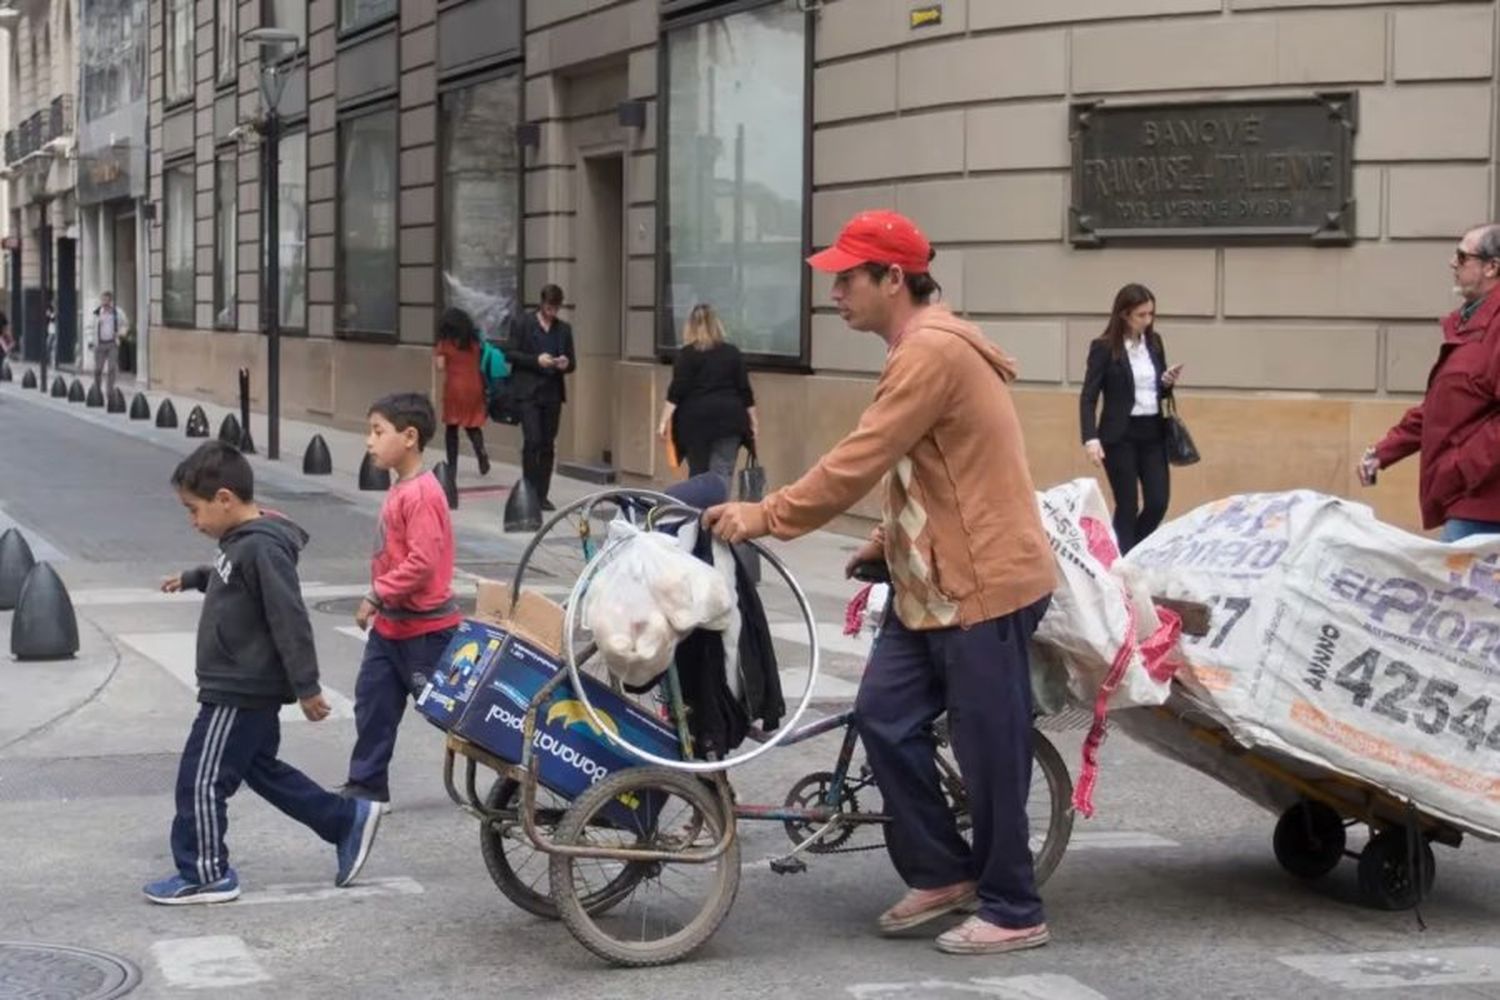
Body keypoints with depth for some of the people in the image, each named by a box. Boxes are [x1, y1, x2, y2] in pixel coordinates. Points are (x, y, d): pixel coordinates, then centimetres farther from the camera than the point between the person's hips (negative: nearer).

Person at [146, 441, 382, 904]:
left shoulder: (261, 548, -23)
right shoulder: (243, 542, 7)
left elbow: (289, 621, -25)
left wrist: (306, 688, -23)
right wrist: (193, 578, 37)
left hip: (238, 693, -10)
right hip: (245, 689, 10)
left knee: (201, 780, -2)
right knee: (262, 770, 20)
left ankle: (205, 875, 9)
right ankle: (349, 820, 25)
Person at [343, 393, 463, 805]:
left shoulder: (422, 494, -22)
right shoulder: (400, 489, 8)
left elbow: (423, 561, -27)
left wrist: (377, 595, -22)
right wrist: (380, 602, 13)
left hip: (424, 628, -9)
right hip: (391, 625, 9)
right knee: (373, 703, 11)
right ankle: (367, 785, 19)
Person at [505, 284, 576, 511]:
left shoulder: (564, 329, 11)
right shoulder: (524, 324, 0)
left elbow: (572, 362, 14)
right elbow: (510, 354, -3)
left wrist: (566, 364, -10)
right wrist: (536, 360, -16)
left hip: (553, 393, 4)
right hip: (528, 392, -4)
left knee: (548, 445, 5)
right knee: (532, 441, -12)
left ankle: (542, 494, 10)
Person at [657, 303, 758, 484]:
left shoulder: (687, 354, -3)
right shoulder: (733, 352, 7)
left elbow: (677, 391, -9)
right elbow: (744, 390, 7)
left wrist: (665, 420, -7)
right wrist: (753, 421, 13)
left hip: (696, 419, -1)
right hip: (728, 418, 1)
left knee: (698, 473, 11)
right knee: (722, 475, -5)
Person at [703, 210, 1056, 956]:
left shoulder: (933, 351, -19)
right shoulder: (921, 350, 14)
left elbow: (860, 461, -23)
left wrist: (768, 516, -19)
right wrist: (889, 539, 14)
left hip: (983, 584, -10)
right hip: (930, 582, 10)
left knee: (989, 751, -1)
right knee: (884, 718, 8)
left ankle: (1013, 912, 11)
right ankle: (942, 873, 20)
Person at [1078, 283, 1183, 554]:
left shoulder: (1154, 342, 8)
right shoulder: (1104, 347, -9)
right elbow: (1088, 397, -11)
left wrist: (1168, 382, -5)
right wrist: (1091, 438, -23)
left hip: (1153, 433, 5)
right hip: (1120, 435, -5)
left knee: (1158, 502, 2)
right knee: (1128, 506, -1)